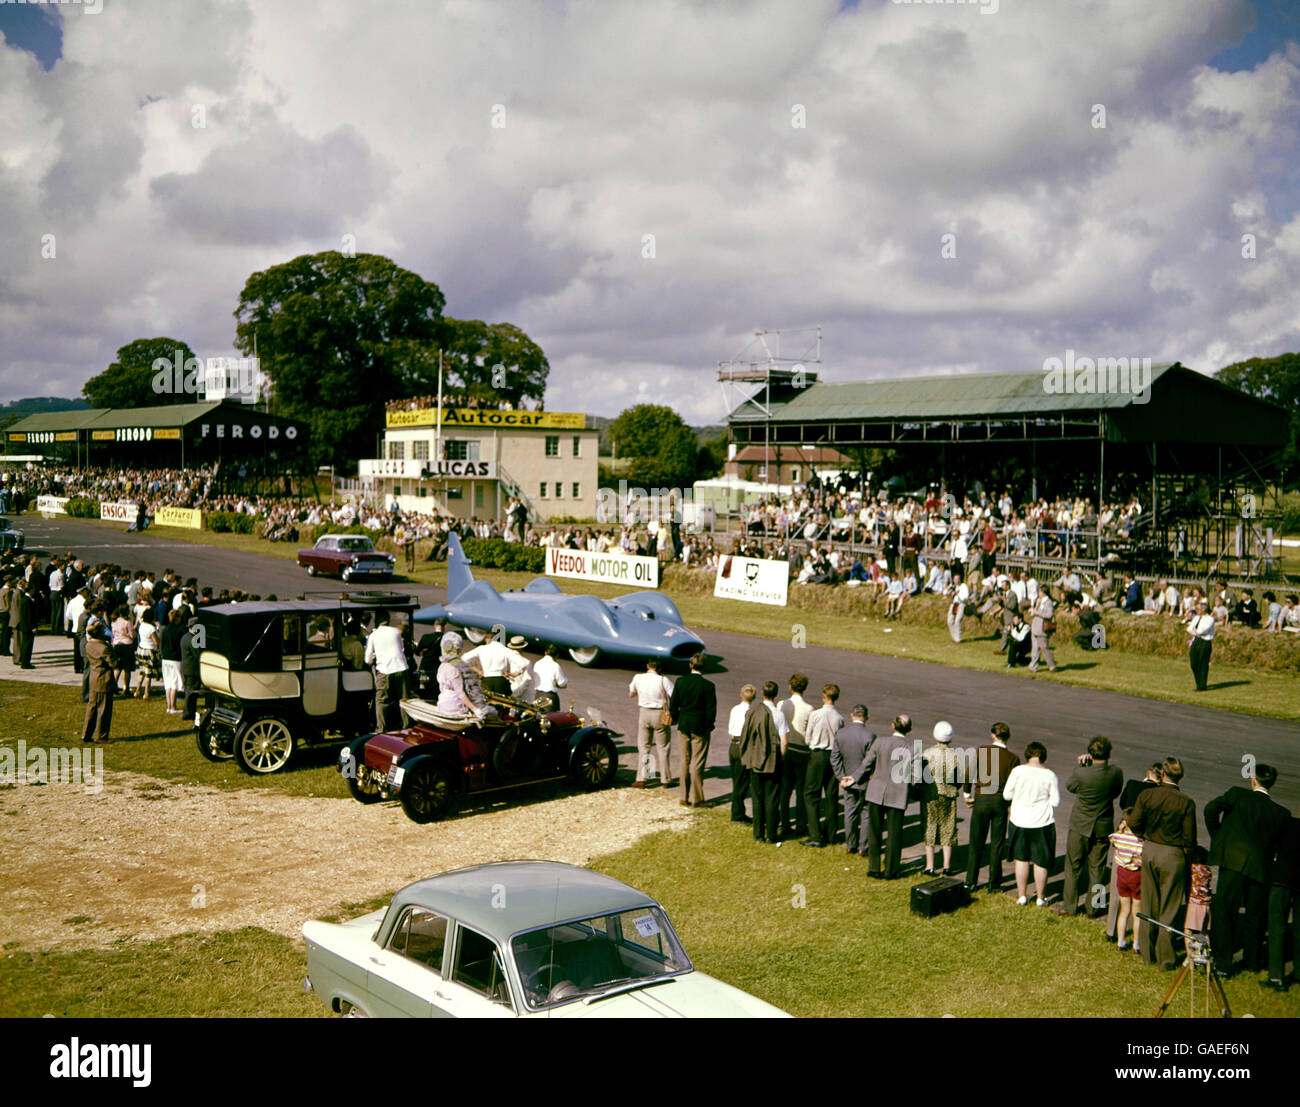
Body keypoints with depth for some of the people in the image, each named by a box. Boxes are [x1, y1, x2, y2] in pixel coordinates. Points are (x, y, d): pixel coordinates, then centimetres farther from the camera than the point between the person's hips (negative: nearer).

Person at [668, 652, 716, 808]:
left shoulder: (680, 682, -5)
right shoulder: (708, 686, -14)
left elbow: (673, 706, 0)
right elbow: (711, 710, -11)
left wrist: (676, 721, 15)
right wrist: (709, 726, 4)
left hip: (684, 727, 3)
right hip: (700, 729, -3)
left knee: (685, 762, 13)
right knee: (697, 764, 4)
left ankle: (684, 798, 17)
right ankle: (698, 799, 9)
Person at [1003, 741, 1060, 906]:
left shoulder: (1018, 771, -10)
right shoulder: (1050, 775, -9)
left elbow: (1007, 795, -4)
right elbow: (1055, 802, -7)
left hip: (1019, 821, 0)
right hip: (1043, 823, 0)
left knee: (1021, 859, 14)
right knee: (1041, 861, 11)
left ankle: (1022, 896, 19)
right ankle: (1040, 897, 19)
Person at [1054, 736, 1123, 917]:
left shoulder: (1081, 773, -23)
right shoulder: (1116, 772, -13)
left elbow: (1069, 786, -3)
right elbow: (1116, 792, 4)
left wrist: (1080, 765, 0)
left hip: (1080, 827, -3)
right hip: (1103, 827, 3)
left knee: (1074, 866, 11)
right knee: (1097, 868, 14)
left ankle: (1069, 905, 20)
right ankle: (1093, 908, 21)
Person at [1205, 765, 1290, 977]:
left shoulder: (1238, 794, 1)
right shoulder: (1282, 813, 10)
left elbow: (1211, 808, -8)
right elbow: (1279, 845, 13)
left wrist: (1217, 835, 5)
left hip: (1234, 862, -3)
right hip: (1261, 869, 4)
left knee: (1224, 912, 1)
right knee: (1256, 916, 17)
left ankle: (1222, 962, -2)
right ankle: (1252, 961, 28)